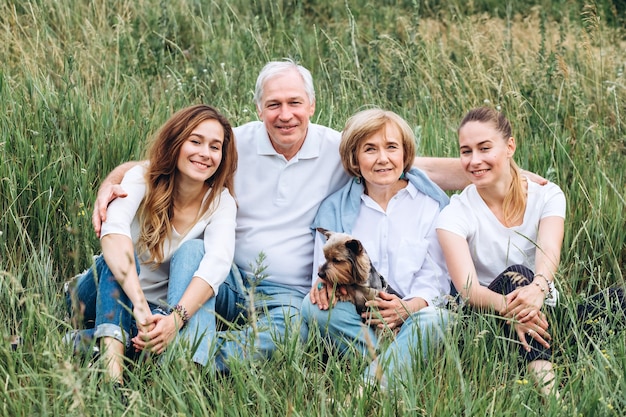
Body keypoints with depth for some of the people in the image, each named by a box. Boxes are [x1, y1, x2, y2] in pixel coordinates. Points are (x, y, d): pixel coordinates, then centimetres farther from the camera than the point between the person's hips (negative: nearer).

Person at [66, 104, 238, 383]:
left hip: (164, 306, 1)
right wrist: (139, 303, -51)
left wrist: (176, 318, -46)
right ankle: (111, 360, -51)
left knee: (193, 249, -25)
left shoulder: (220, 201, -9)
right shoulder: (142, 179, -15)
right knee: (121, 251, -30)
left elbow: (218, 261, -28)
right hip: (109, 297, -1)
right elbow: (113, 231, -36)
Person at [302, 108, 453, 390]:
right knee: (314, 305, -29)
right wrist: (325, 280, -22)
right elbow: (324, 277, 5)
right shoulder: (334, 209, 11)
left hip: (414, 317, -1)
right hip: (356, 321, 2)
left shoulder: (432, 203, 7)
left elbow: (436, 277, 1)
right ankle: (399, 367, -32)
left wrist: (409, 307, -21)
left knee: (433, 319, -35)